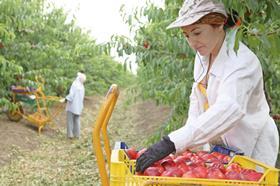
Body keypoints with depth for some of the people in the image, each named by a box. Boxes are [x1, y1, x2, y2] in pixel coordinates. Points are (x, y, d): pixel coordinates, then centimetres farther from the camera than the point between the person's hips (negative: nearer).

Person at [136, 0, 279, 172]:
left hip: (252, 147, -7)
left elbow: (229, 109, -43)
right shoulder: (204, 54, -2)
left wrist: (172, 142, -51)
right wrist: (186, 142, -7)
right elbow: (197, 96, 7)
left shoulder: (242, 61, -27)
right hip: (220, 143, 7)